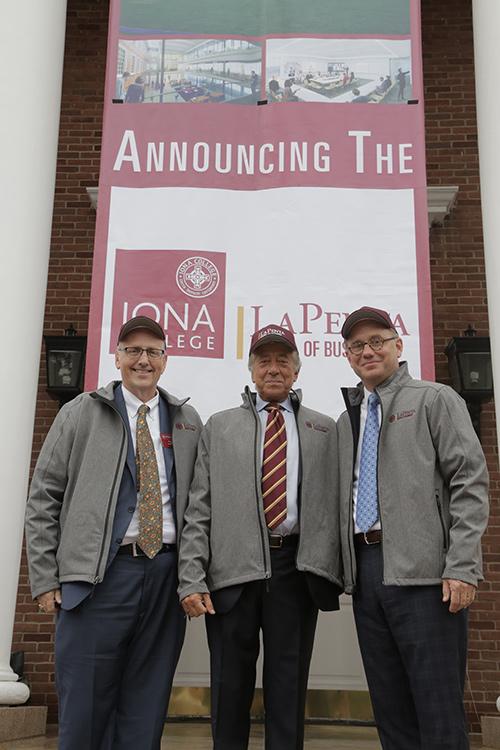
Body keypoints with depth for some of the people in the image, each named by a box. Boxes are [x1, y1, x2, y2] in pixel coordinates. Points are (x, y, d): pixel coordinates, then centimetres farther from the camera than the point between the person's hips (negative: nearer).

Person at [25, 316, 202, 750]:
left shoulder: (188, 422, 12)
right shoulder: (81, 414, 5)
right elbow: (43, 499, 3)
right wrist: (45, 579, -2)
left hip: (166, 574, 3)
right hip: (101, 573, -2)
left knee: (145, 714, 10)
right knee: (84, 709, 3)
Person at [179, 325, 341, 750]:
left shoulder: (325, 430, 13)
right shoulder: (219, 427, 11)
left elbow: (335, 504, 6)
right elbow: (198, 508, 4)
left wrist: (333, 571, -4)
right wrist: (191, 578, -5)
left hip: (297, 567, 0)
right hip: (232, 568, 0)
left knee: (289, 687, 7)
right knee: (230, 686, 8)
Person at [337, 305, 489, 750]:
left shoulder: (436, 400, 3)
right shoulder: (346, 421, 19)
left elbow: (470, 483, -6)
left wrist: (462, 567, -15)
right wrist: (346, 569, 9)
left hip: (423, 569, -5)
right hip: (365, 570, 6)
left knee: (439, 706, -2)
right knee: (389, 705, 11)